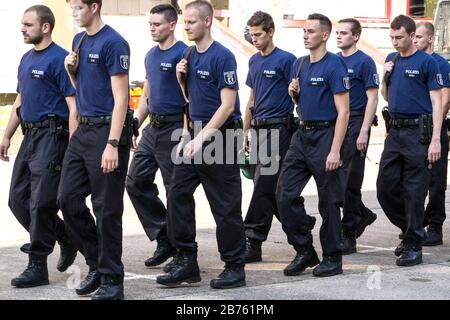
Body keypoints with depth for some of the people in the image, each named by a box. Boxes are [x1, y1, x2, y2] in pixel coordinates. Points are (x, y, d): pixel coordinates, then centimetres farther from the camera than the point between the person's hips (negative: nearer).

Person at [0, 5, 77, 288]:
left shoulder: (59, 59, -11)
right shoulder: (27, 59, 16)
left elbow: (73, 106, -14)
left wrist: (72, 149, -19)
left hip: (52, 136, -9)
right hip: (30, 135, 9)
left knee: (40, 202, -6)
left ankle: (37, 266, 3)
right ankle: (66, 238, 25)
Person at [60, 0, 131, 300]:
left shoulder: (113, 43, -12)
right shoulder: (79, 40, 13)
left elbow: (120, 98, -16)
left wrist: (112, 144, -21)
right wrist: (71, 70, 1)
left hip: (106, 131, -8)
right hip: (83, 129, 8)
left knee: (106, 208, -2)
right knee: (68, 199, 7)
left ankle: (111, 279, 8)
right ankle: (97, 264, 21)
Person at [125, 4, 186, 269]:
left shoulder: (182, 54, -12)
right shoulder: (151, 55, 14)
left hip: (173, 129, -9)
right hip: (152, 127, 9)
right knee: (136, 182, 6)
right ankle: (165, 238, 15)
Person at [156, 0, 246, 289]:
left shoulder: (222, 56, -13)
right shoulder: (190, 56, 11)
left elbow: (227, 105, -17)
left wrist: (202, 138, -22)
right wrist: (181, 78, 1)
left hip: (219, 137, -8)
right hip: (195, 134, 8)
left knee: (225, 205, -1)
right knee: (178, 194, 3)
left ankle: (235, 268, 9)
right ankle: (186, 263, 9)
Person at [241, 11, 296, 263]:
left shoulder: (286, 60, -7)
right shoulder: (254, 61, 16)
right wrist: (245, 132, 19)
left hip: (277, 130, -8)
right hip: (258, 129, 8)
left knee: (264, 186, -10)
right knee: (271, 188, 11)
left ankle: (253, 243, -10)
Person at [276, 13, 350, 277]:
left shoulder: (334, 66, -12)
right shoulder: (300, 65, 12)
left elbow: (343, 112, -16)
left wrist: (335, 151, -22)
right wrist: (294, 93, 1)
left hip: (325, 136, -7)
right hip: (303, 134, 7)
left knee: (329, 201, 1)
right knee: (285, 194, 0)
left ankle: (332, 258, 12)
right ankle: (304, 251, 12)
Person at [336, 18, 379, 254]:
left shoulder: (364, 62, -5)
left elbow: (372, 98, -9)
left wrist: (363, 132, -15)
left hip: (355, 123, -6)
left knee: (349, 180, -5)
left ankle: (348, 234, 1)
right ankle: (362, 214, 28)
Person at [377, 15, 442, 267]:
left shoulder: (427, 62, -6)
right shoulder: (391, 60, 12)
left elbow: (436, 102, -8)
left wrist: (435, 139, -16)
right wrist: (385, 77, 1)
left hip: (418, 132, -6)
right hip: (395, 132, 6)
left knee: (414, 192, -3)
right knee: (385, 187, 6)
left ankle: (414, 246, 5)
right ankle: (410, 230, 25)